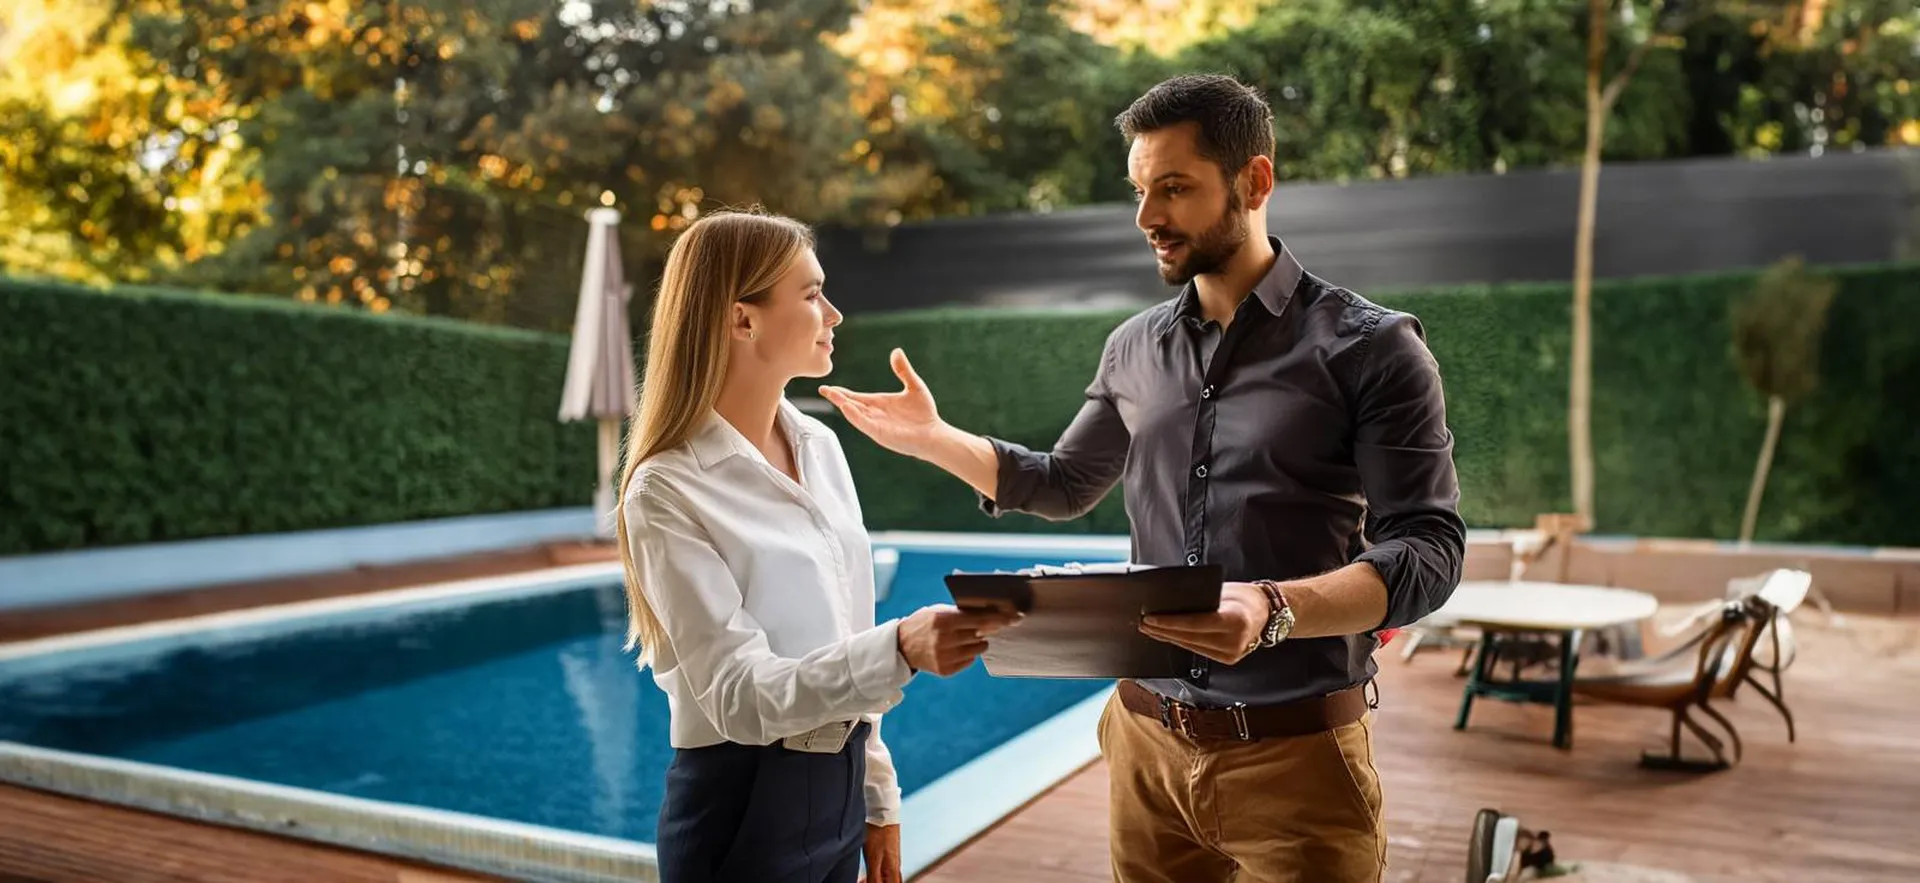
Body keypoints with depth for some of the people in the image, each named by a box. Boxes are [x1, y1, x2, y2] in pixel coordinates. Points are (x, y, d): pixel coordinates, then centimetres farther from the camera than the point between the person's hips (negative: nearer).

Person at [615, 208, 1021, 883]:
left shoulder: (821, 447, 3)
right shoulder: (669, 490, -17)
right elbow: (740, 694, -22)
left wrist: (876, 795, 13)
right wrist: (901, 650, -36)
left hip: (839, 787, 6)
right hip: (742, 807, -6)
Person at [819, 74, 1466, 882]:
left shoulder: (1370, 347, -8)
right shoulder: (1135, 348, 8)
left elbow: (1429, 550, -15)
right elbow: (1065, 485, 20)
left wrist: (1275, 609, -31)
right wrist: (934, 439, 8)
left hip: (1294, 755, -4)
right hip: (1147, 741, 5)